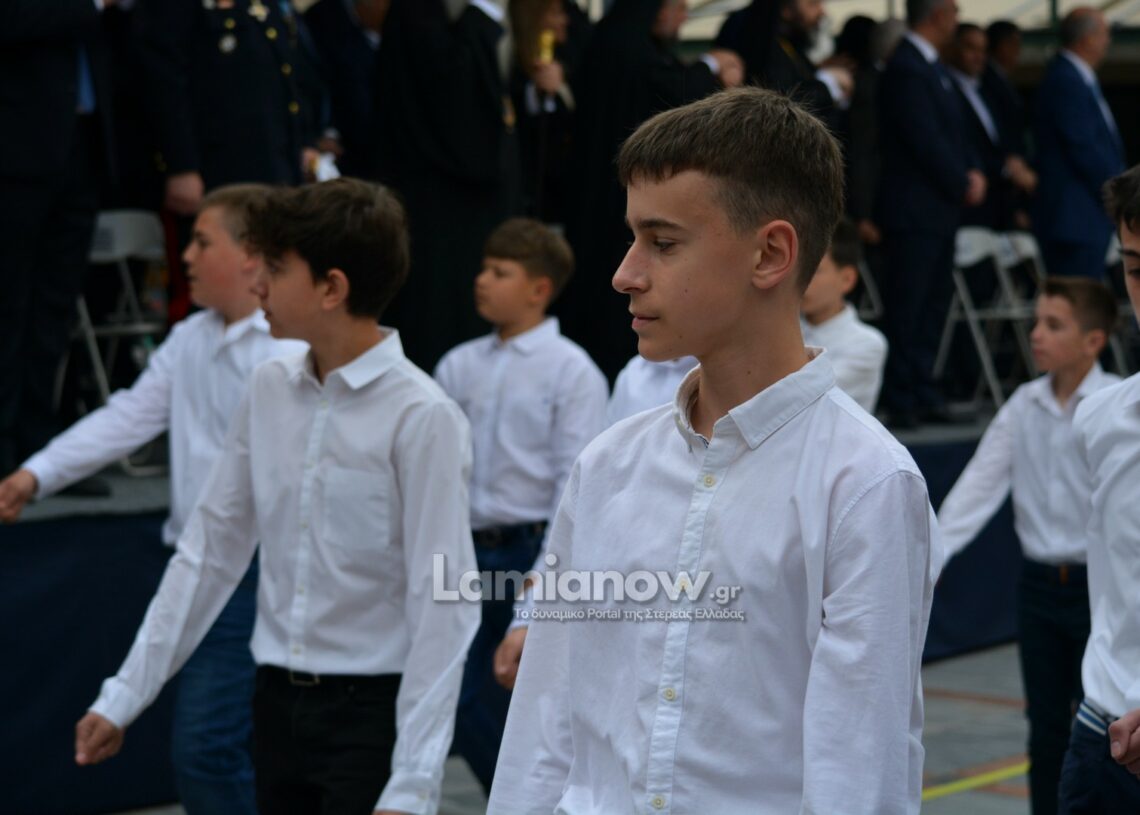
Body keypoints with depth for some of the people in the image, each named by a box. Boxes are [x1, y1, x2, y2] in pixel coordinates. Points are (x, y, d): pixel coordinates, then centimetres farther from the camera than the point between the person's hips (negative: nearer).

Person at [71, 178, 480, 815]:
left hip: (373, 710, -6)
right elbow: (211, 548, 10)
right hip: (278, 699, 6)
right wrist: (124, 695, 11)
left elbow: (442, 609, -16)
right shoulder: (271, 391, 3)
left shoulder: (421, 416, -15)